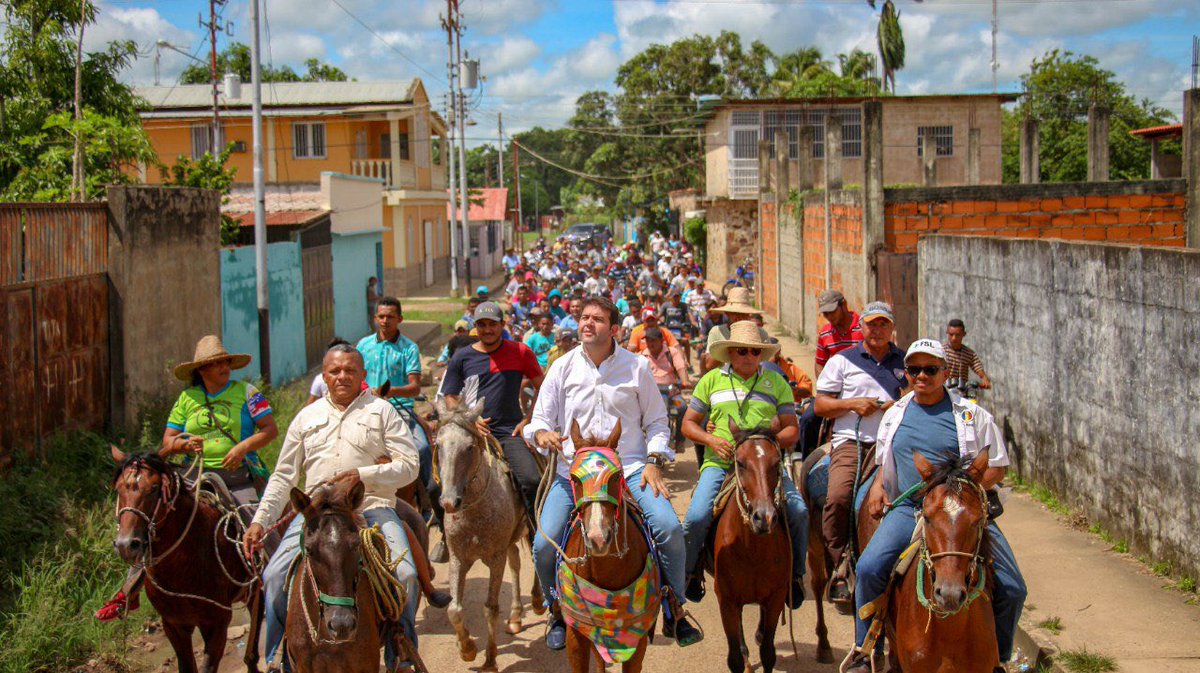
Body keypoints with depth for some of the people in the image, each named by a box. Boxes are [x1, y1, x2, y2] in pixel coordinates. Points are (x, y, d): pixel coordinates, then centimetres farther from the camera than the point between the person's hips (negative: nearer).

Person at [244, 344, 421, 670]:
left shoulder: (382, 411, 8)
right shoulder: (307, 417, 17)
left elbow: (409, 465, 0)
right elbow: (283, 476, 18)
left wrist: (362, 475, -14)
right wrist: (260, 521, 6)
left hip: (371, 508, -2)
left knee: (406, 575, -24)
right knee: (274, 576, -17)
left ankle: (401, 658, -5)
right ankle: (277, 660, 2)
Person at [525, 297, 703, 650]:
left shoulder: (637, 367, 4)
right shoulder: (563, 367, 5)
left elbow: (656, 422, 11)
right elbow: (540, 418, 7)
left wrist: (654, 462, -3)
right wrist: (542, 434, -16)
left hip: (630, 468, -1)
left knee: (669, 528, -22)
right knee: (544, 545, -15)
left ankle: (674, 611, 1)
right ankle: (559, 612, 15)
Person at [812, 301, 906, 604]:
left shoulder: (906, 363, 18)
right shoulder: (843, 361, 14)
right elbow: (820, 405, 11)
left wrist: (892, 406, -1)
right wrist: (852, 404, -7)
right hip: (850, 442, -1)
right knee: (838, 497, -26)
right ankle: (840, 567, -12)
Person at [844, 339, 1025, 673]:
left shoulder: (972, 414, 2)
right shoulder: (895, 415, 12)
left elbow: (997, 466, 2)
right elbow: (884, 461, 27)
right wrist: (878, 486, 6)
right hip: (908, 508, 1)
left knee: (1011, 589, -9)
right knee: (869, 568, -22)